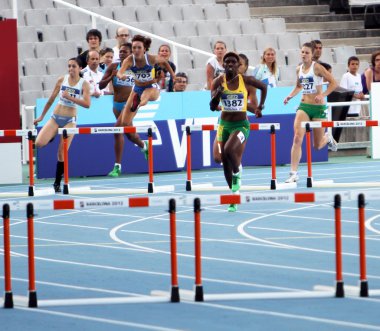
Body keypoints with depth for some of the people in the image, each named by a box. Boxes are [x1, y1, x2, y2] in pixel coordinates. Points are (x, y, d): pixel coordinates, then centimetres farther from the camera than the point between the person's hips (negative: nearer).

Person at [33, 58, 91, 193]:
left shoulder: (84, 84, -4)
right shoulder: (62, 80, 3)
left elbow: (87, 104, -15)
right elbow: (51, 99, 12)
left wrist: (70, 97, -23)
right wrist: (41, 116, 16)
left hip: (69, 120, -2)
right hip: (56, 117, 2)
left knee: (62, 153, -4)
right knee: (39, 143, -17)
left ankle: (57, 183, 8)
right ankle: (52, 136, 19)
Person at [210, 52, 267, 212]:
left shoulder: (246, 80, -7)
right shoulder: (219, 81, -3)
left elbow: (263, 87, 11)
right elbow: (212, 107, -7)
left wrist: (259, 107, 10)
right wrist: (217, 94, -25)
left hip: (241, 125, -3)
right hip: (224, 125, 3)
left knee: (229, 150, -31)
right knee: (225, 162, 6)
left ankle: (237, 173, 0)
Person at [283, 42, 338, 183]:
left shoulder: (317, 67, -10)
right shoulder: (299, 69, 5)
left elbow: (333, 83, -10)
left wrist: (322, 95, -23)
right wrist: (290, 96, 5)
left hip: (318, 107, -3)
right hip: (304, 106, 3)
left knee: (317, 146, 8)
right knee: (297, 138, -17)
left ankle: (327, 138, 46)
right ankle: (294, 173, -17)